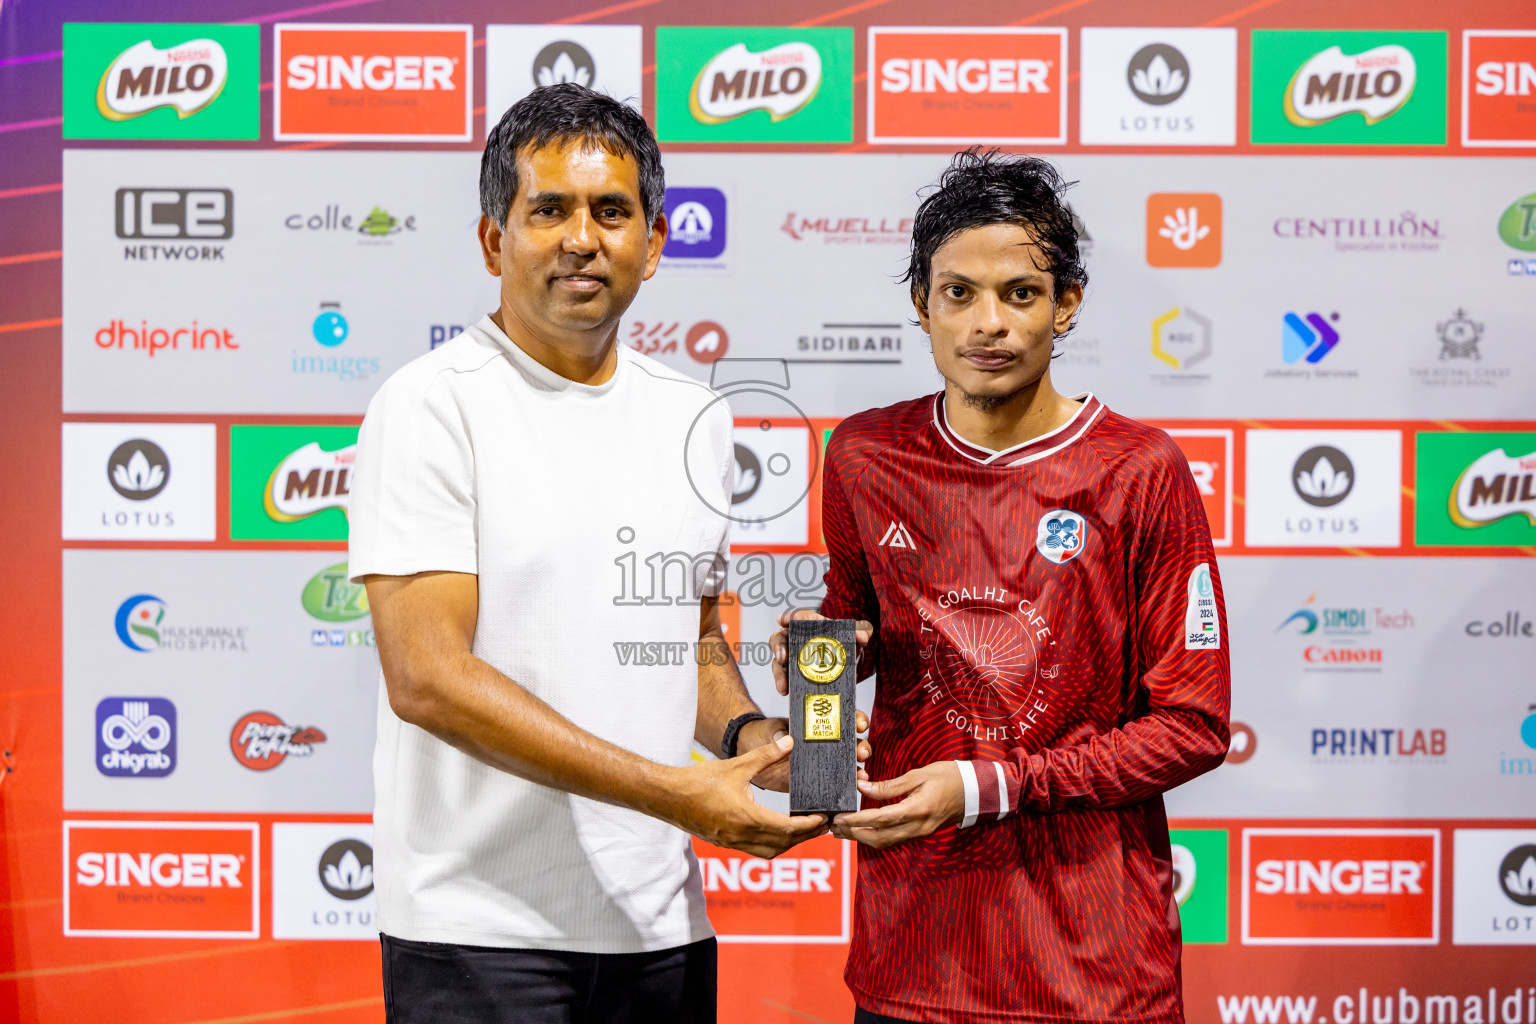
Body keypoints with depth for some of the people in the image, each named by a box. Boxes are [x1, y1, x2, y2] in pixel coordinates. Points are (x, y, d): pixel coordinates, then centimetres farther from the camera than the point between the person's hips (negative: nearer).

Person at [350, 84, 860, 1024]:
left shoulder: (694, 418, 9)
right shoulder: (432, 407, -10)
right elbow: (426, 677, -18)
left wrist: (745, 734, -2)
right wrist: (672, 791, -20)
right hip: (482, 931, -5)